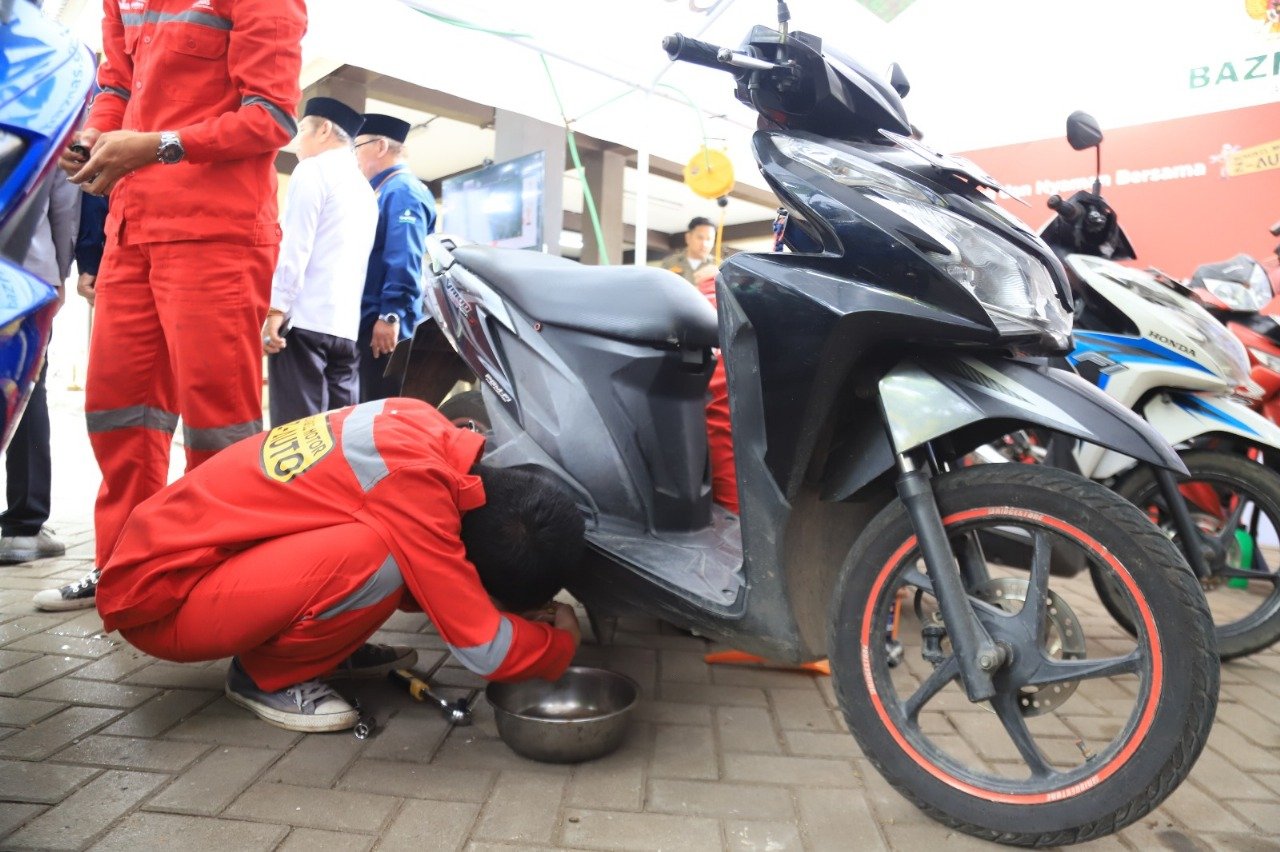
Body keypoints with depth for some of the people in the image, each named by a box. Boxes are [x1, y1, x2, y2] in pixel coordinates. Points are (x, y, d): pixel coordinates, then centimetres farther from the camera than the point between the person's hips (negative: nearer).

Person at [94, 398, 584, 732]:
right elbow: (484, 650, -23)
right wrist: (562, 642, -4)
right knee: (378, 559, -30)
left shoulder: (424, 431, -6)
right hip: (158, 594, -8)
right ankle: (266, 674, -4)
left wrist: (504, 605, 2)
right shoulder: (411, 481, -30)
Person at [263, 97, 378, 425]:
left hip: (306, 321, -7)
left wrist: (274, 311, -12)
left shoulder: (313, 170, 1)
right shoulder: (365, 191, 23)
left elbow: (295, 246, -9)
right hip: (346, 327, 7)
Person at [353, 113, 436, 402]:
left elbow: (404, 260, -20)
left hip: (384, 324, -10)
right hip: (371, 321, 10)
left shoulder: (402, 191, -9)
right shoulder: (386, 191, 23)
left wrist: (390, 315, -25)